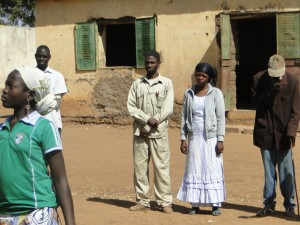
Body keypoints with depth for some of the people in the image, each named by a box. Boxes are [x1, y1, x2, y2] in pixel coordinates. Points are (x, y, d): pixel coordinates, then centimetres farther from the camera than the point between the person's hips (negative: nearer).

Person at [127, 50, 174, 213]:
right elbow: (131, 107, 3)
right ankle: (142, 201, 9)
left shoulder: (166, 83, 5)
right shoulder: (137, 84, 11)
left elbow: (168, 109, -2)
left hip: (159, 132, -2)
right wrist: (147, 119, -12)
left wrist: (152, 124, -9)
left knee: (161, 167, -4)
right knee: (140, 167, 3)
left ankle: (165, 202, 0)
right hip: (140, 132, 3)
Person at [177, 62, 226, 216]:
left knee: (213, 170, -2)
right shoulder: (189, 93, 7)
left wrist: (220, 140, -9)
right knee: (194, 171, 3)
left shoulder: (216, 93, -1)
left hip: (211, 139, -3)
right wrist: (183, 138, 3)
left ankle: (215, 204, 2)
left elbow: (221, 117, -3)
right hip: (194, 139, 3)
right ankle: (195, 205, 8)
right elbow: (184, 117, 9)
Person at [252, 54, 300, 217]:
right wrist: (270, 93, -19)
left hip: (283, 134, -2)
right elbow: (256, 102, -3)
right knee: (268, 171, 7)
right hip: (265, 133, 2)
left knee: (286, 171, 0)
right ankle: (269, 204, 14)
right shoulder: (259, 79, -2)